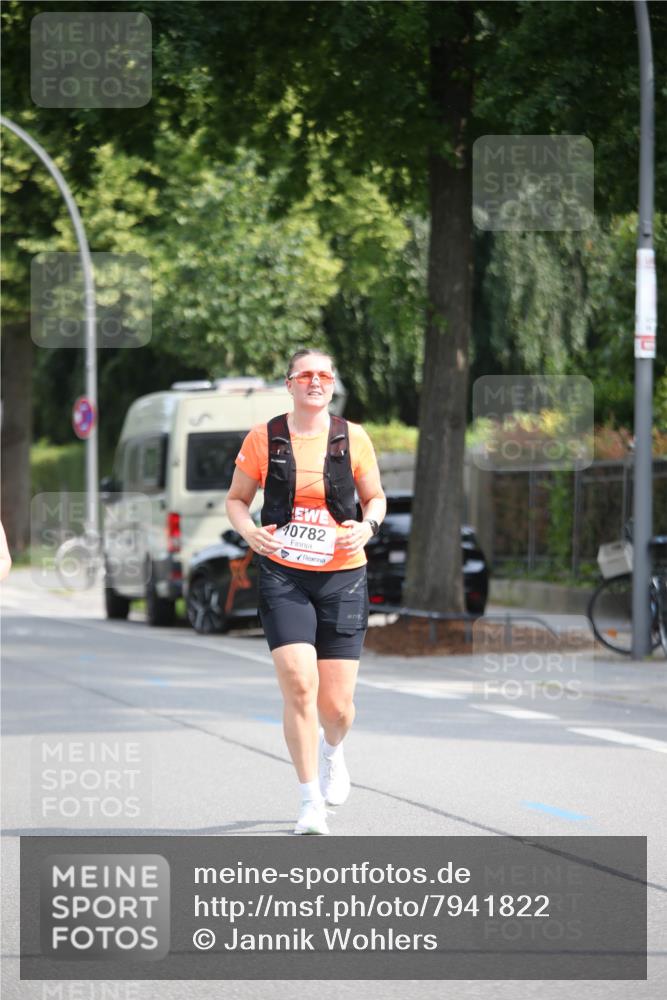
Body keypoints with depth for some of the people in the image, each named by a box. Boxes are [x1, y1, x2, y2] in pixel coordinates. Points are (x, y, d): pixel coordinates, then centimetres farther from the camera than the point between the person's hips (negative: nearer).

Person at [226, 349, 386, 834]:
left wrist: (367, 526, -7)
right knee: (299, 685, -17)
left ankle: (332, 752, 39)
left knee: (337, 703, 1)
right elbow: (236, 498, 11)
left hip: (342, 576, 1)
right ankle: (311, 803, -7)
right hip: (283, 576, -1)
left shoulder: (353, 438, 2)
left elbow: (376, 496, 14)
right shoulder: (263, 439, 0)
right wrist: (251, 532, -9)